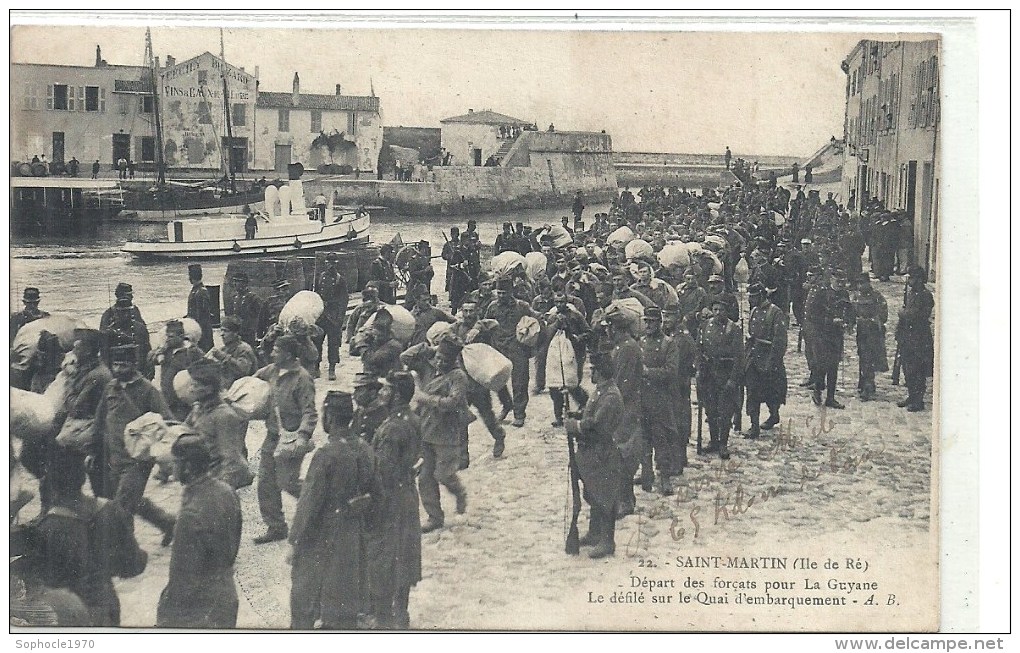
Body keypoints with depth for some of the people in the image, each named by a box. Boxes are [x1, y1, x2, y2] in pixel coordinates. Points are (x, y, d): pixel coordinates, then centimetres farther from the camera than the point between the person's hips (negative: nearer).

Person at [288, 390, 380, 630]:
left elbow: (309, 503, -20)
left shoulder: (326, 455, -22)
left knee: (304, 601, 9)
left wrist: (294, 542, -12)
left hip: (322, 540, -6)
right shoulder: (366, 450, -1)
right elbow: (376, 494, 9)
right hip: (354, 537, 6)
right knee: (345, 601, 16)